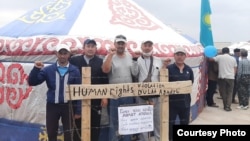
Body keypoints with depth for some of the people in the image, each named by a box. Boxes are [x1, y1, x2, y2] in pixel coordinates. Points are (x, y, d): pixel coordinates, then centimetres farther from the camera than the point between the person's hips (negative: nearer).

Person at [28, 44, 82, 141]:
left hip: (68, 106, -1)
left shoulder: (74, 71, -3)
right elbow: (32, 82, -2)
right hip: (52, 106, 1)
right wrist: (36, 69, -19)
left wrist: (78, 110, -3)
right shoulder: (48, 69, -1)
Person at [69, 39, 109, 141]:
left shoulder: (100, 62, 4)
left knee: (95, 127, 9)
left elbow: (105, 80, 1)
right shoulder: (74, 60, 3)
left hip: (95, 100, 1)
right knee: (78, 126, 9)